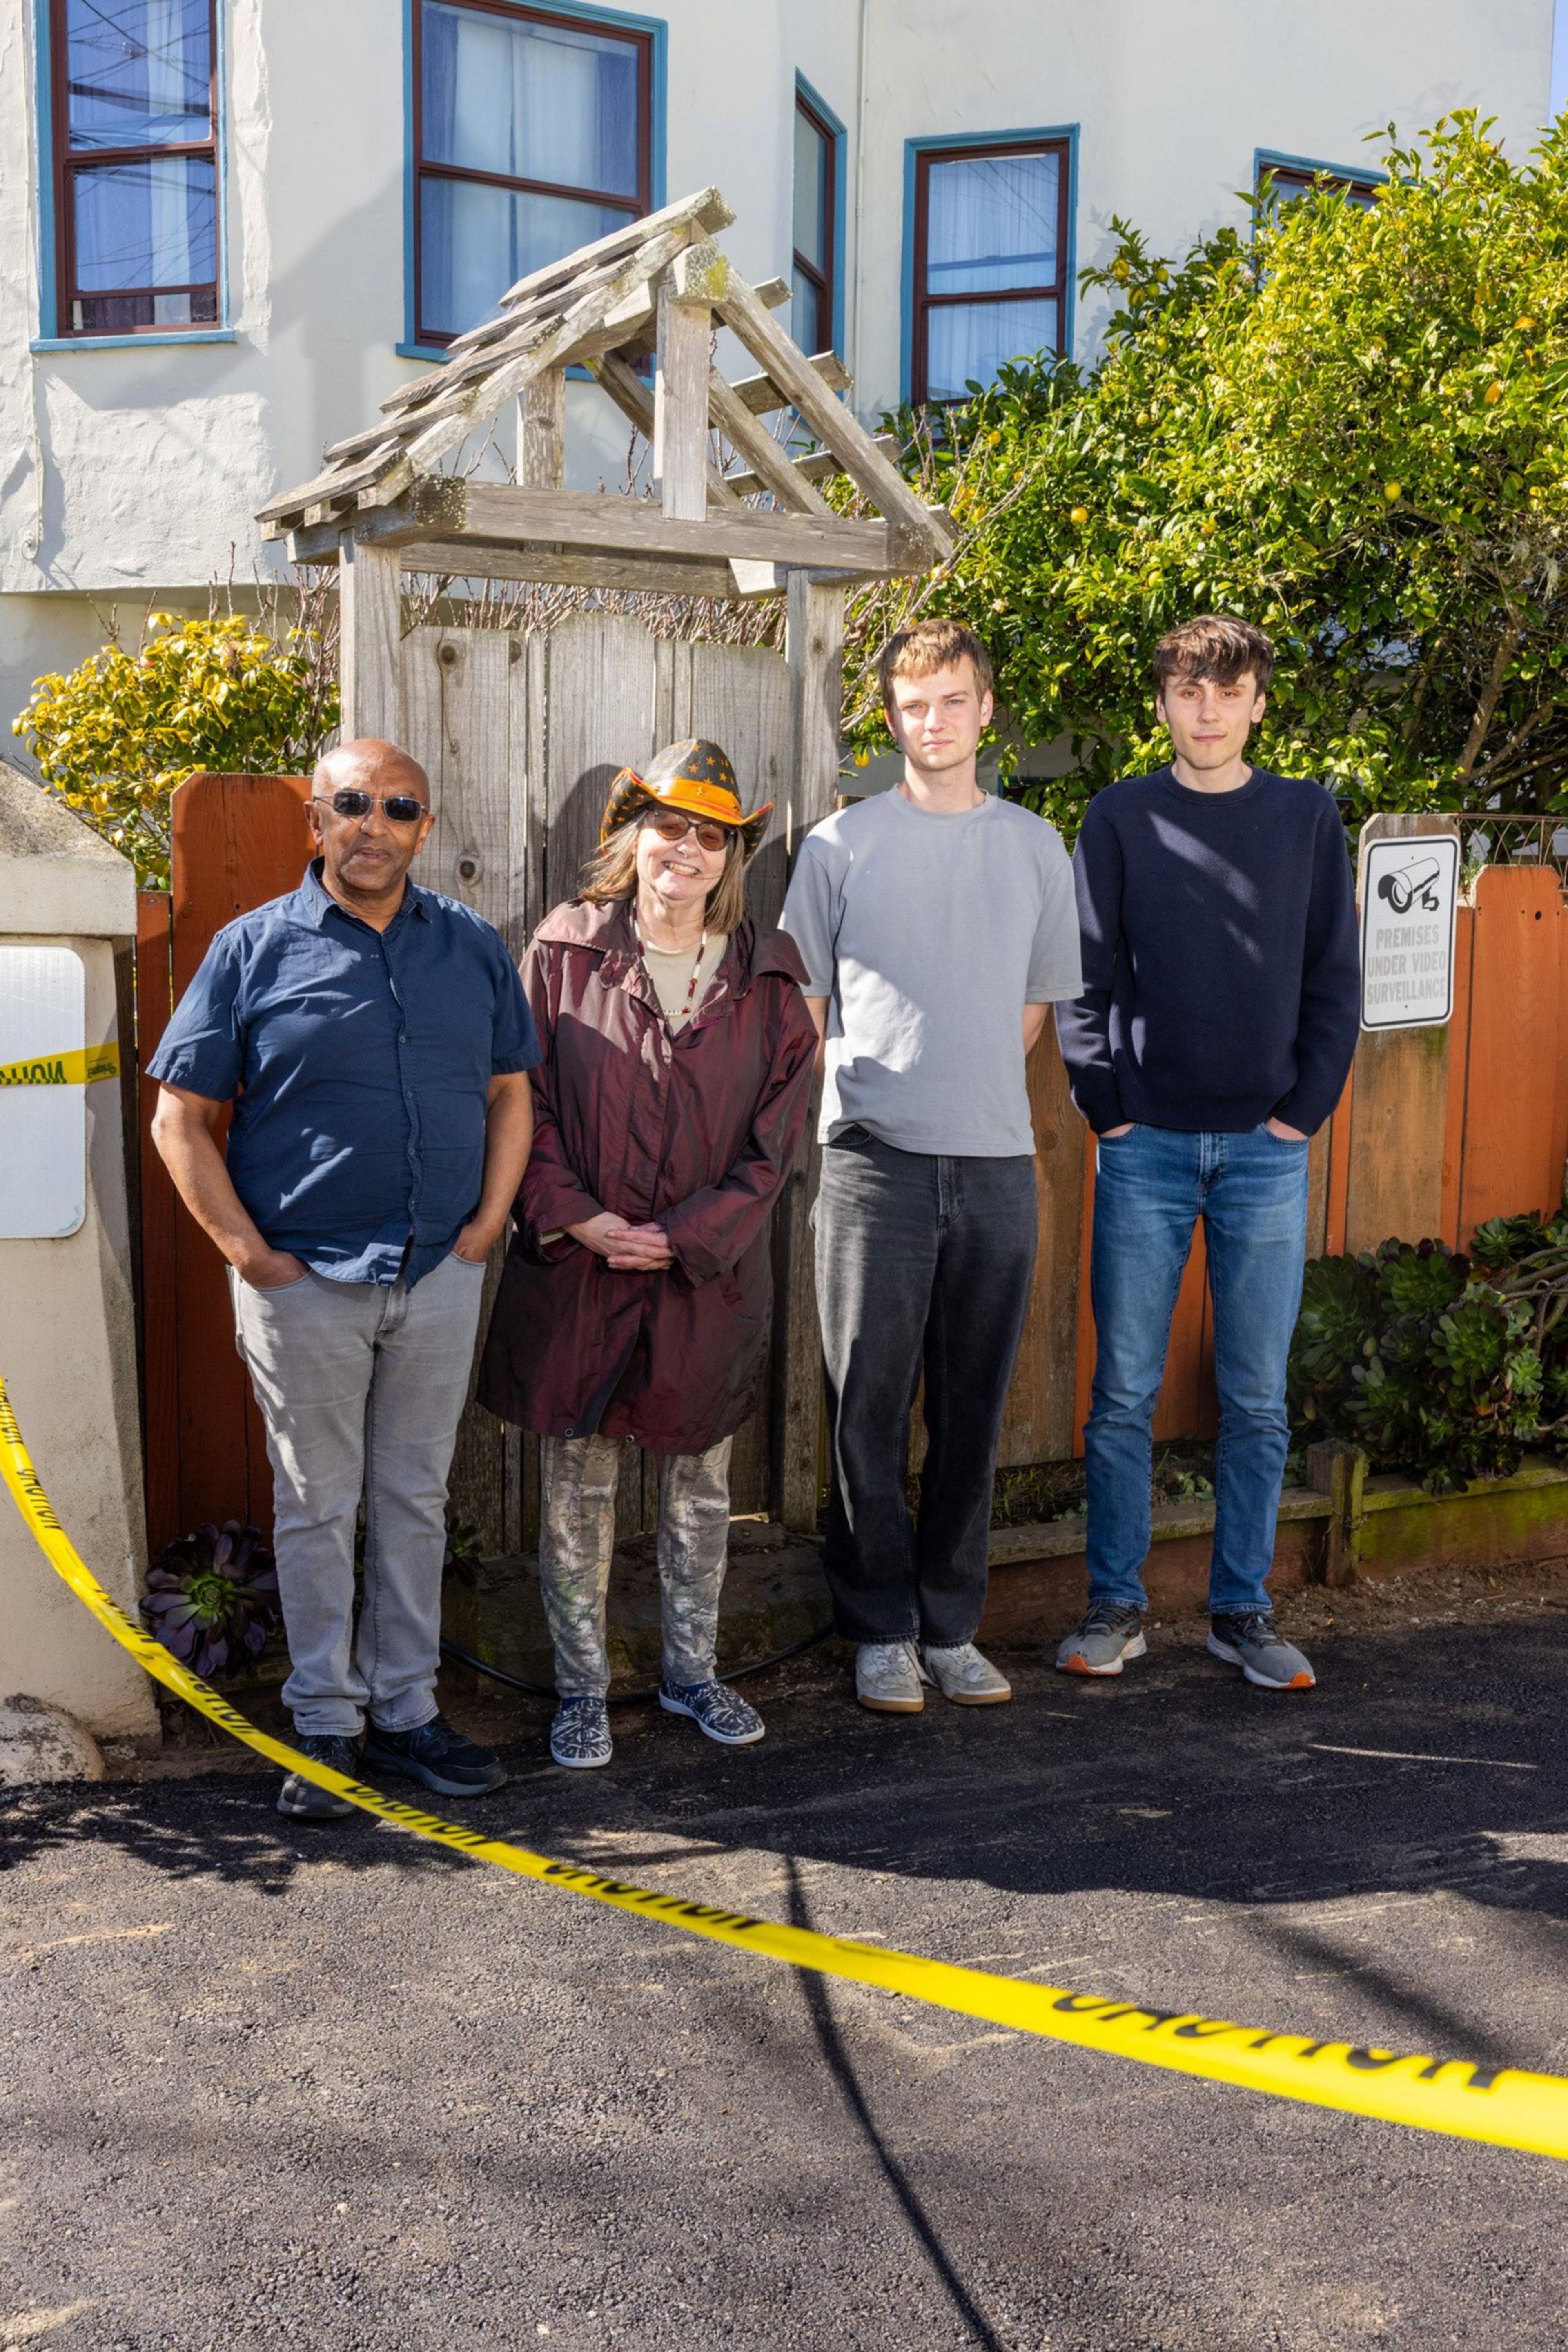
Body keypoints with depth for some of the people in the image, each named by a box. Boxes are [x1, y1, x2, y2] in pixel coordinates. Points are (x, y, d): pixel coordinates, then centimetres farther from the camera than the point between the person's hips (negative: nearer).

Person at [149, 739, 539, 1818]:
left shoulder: (474, 947, 7)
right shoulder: (256, 949, -2)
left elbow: (510, 1092, 12)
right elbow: (182, 1118, -2)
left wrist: (488, 1222, 1)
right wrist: (246, 1248, -9)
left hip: (441, 1276, 3)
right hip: (304, 1279, -3)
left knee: (416, 1499, 12)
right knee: (318, 1506, 7)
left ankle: (406, 1708, 25)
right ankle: (327, 1722, 20)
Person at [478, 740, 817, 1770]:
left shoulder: (766, 973, 1)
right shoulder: (565, 950, -2)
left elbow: (776, 1135, -2)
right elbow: (521, 1101, -3)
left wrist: (685, 1236, -12)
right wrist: (574, 1217, -14)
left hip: (711, 1276, 2)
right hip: (576, 1271, -1)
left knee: (700, 1479, 14)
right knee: (578, 1482, 7)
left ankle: (692, 1669, 32)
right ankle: (582, 1686, 22)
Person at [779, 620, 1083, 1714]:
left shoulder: (1037, 846, 11)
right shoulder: (842, 844, 4)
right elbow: (802, 999, 9)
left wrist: (974, 1085, 11)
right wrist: (869, 1093, 5)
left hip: (997, 1160, 2)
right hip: (876, 1157, -2)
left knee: (974, 1408, 7)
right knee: (870, 1405, 0)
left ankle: (952, 1625, 19)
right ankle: (882, 1630, 13)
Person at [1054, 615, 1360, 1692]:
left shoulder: (1308, 817, 7)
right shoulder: (1121, 817, 4)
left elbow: (1336, 981, 6)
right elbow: (1087, 977, 2)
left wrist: (1303, 1111, -2)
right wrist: (1109, 1109, -5)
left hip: (1265, 1149, 1)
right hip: (1146, 1147, -1)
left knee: (1257, 1398, 6)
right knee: (1124, 1390, 2)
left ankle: (1244, 1608, 17)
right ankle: (1117, 1606, 14)